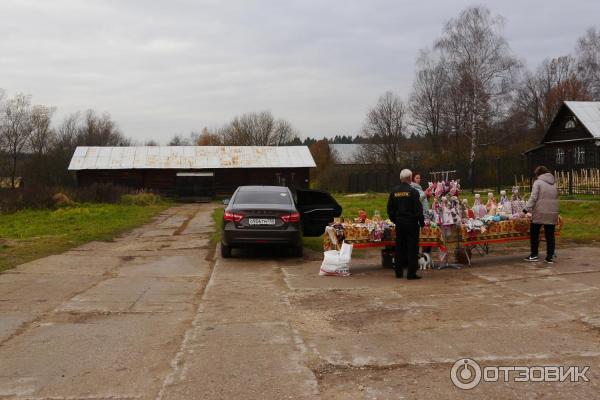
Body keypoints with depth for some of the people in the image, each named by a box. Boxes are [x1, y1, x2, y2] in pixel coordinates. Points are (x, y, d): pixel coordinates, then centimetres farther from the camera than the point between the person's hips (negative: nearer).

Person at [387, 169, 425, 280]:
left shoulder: (394, 191, 4)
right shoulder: (413, 191, -12)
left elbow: (390, 209, 10)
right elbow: (418, 209, -12)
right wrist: (422, 222, -1)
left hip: (399, 223, 5)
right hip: (411, 223, -5)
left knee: (399, 247, 12)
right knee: (412, 248, 0)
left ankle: (398, 271, 17)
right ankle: (411, 273, -1)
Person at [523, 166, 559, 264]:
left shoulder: (538, 182, -5)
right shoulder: (553, 184, 13)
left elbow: (533, 197, -13)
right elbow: (555, 198, 15)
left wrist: (527, 208, -10)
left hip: (540, 212, -5)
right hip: (552, 213, 5)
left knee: (534, 233, 7)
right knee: (550, 235, 6)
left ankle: (534, 255, 9)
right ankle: (550, 256, 6)